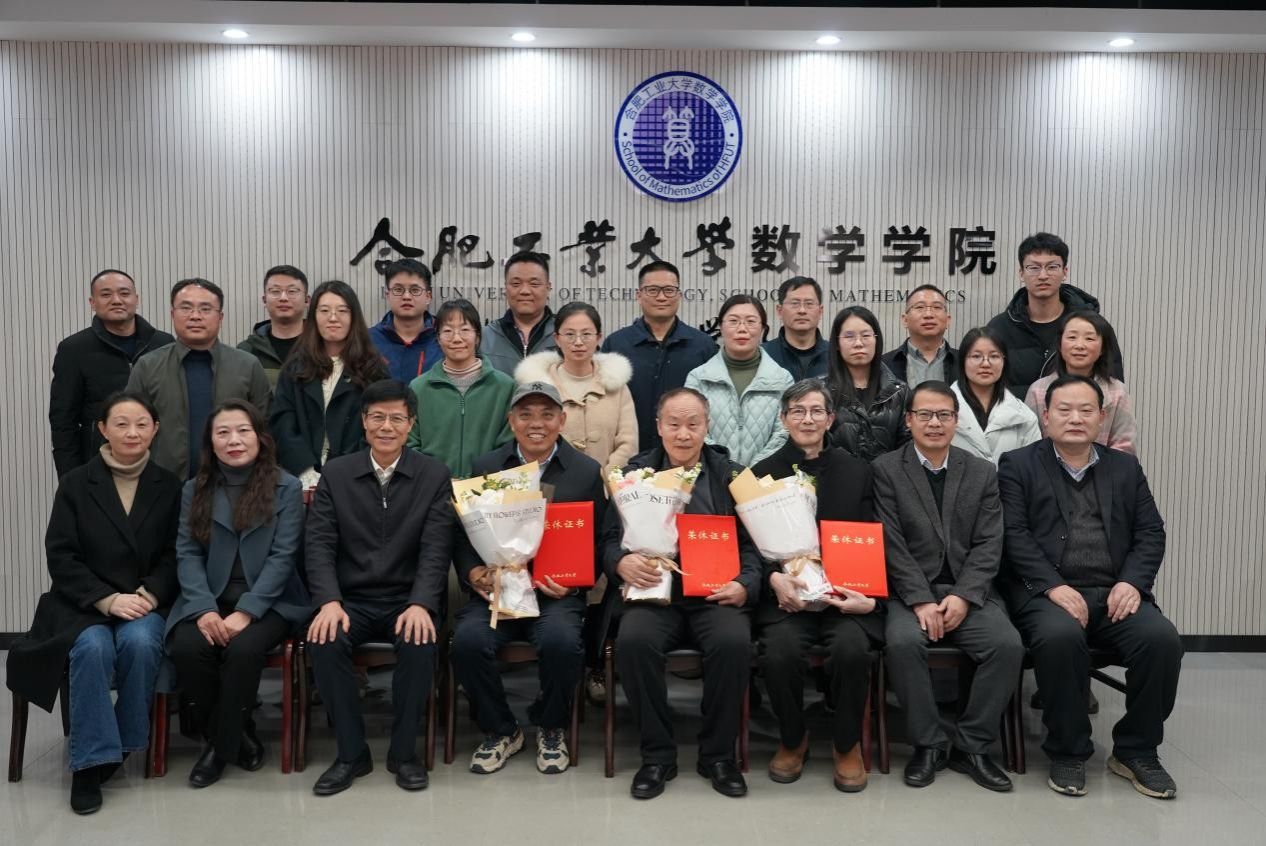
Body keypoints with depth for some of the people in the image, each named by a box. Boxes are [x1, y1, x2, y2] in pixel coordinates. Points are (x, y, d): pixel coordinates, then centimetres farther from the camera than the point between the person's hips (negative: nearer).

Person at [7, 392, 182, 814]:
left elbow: (173, 555, 5)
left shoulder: (168, 487, 6)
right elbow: (61, 557, -1)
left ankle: (125, 741, -10)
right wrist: (107, 600, -14)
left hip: (146, 603, 1)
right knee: (93, 648, -32)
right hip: (83, 604, 0)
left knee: (140, 643, -31)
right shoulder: (75, 484, 4)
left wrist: (147, 595, -13)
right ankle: (91, 760, -21)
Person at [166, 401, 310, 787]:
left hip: (267, 602, -3)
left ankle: (222, 743, -5)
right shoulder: (195, 489, 11)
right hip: (209, 601, 3)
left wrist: (245, 612, -19)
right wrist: (205, 610, -16)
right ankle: (237, 733, -2)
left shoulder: (286, 487, 1)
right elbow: (187, 554, 1)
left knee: (243, 649, -31)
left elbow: (282, 557, -7)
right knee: (187, 648, -27)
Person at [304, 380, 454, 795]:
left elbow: (436, 550, -7)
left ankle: (404, 751, -8)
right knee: (324, 641, -28)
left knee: (420, 642, -31)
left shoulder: (435, 476, 1)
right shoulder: (335, 474, 6)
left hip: (408, 600, -1)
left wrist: (420, 605, -23)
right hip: (350, 600, 2)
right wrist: (329, 601, -19)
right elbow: (319, 544, -2)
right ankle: (352, 752, -9)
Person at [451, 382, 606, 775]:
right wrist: (474, 573, -9)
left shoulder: (588, 472, 6)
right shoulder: (485, 467, 11)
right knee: (468, 639, -27)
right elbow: (464, 535, 10)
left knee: (561, 640, -32)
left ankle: (551, 729, 2)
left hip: (557, 592, -1)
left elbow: (597, 544, 4)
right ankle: (499, 730, 2)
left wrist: (572, 581, -13)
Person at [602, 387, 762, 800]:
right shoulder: (634, 473, 12)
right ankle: (657, 754, -9)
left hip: (715, 595, 0)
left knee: (734, 642, -30)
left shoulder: (732, 476, 12)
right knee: (633, 640, -30)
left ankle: (718, 755, -6)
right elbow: (609, 539, 8)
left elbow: (752, 544, 7)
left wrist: (745, 585, -13)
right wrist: (622, 562, -15)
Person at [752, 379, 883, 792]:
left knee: (852, 648, -30)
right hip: (784, 594, 0)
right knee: (781, 650, -29)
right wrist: (775, 579, -16)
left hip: (844, 591, 1)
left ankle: (847, 744, 0)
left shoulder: (858, 471, 11)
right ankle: (792, 739, 3)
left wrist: (868, 596, -11)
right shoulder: (762, 473, 9)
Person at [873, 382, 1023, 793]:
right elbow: (891, 543, -6)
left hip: (967, 591, 3)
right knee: (902, 642, -31)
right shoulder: (886, 470, 2)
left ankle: (971, 747, -4)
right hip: (910, 590, -2)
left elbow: (988, 545, 3)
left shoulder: (982, 473, 10)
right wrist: (921, 600, -16)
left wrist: (962, 597, -12)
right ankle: (928, 744, -10)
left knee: (1008, 644, -23)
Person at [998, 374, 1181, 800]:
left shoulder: (1125, 467, 18)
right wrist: (1055, 586, -17)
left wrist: (1132, 582, -7)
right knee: (1060, 636, -35)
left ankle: (1136, 751, -3)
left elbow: (1151, 533, 11)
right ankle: (1068, 752, -12)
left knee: (1162, 638, -25)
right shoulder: (1018, 465, 7)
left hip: (1115, 593, 4)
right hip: (1046, 592, -3)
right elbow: (1014, 534, -4)